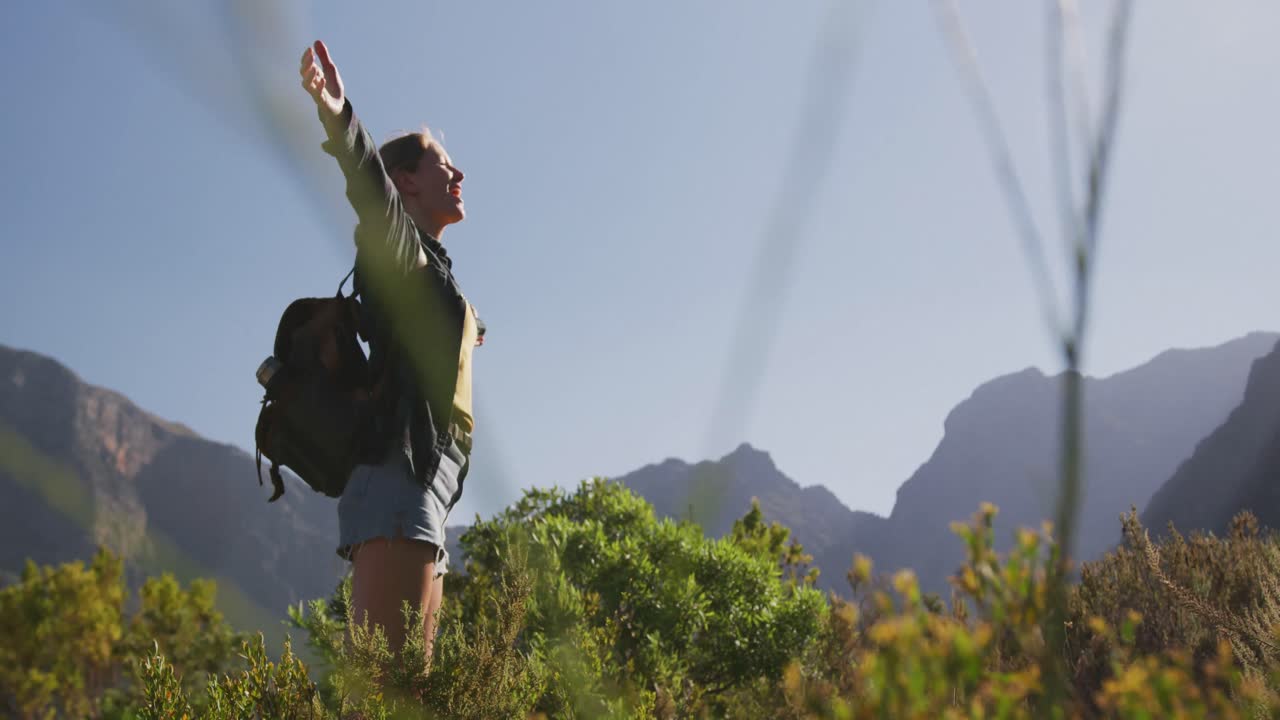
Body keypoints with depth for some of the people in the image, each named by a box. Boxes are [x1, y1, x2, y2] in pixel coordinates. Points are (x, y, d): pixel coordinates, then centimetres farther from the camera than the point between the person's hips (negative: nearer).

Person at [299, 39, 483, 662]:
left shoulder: (429, 272, 29)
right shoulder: (398, 247, 2)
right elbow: (371, 190, -20)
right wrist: (339, 120, -38)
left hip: (423, 491, 10)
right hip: (400, 481, -10)